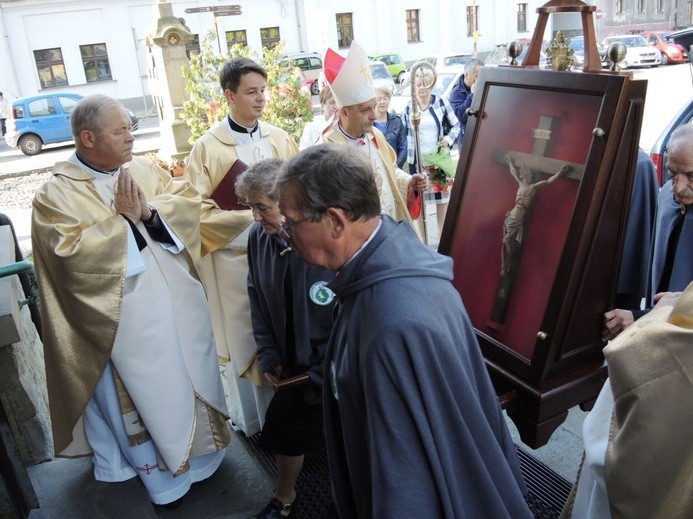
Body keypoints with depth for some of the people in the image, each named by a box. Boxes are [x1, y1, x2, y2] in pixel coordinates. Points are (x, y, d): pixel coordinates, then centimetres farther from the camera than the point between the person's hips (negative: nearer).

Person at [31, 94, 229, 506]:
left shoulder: (143, 168, 3)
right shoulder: (56, 195, -12)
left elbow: (189, 199, -3)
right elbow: (71, 252, -23)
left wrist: (150, 211, -19)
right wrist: (123, 218, -20)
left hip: (180, 304, 6)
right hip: (132, 319, -5)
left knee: (192, 373, 21)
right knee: (150, 392, 11)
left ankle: (199, 446, 46)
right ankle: (163, 471, 34)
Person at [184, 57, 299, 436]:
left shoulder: (279, 139, 3)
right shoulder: (208, 147, -6)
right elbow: (198, 209, -9)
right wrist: (251, 218, -17)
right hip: (235, 258, -3)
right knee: (244, 337, 10)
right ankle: (250, 417, 29)